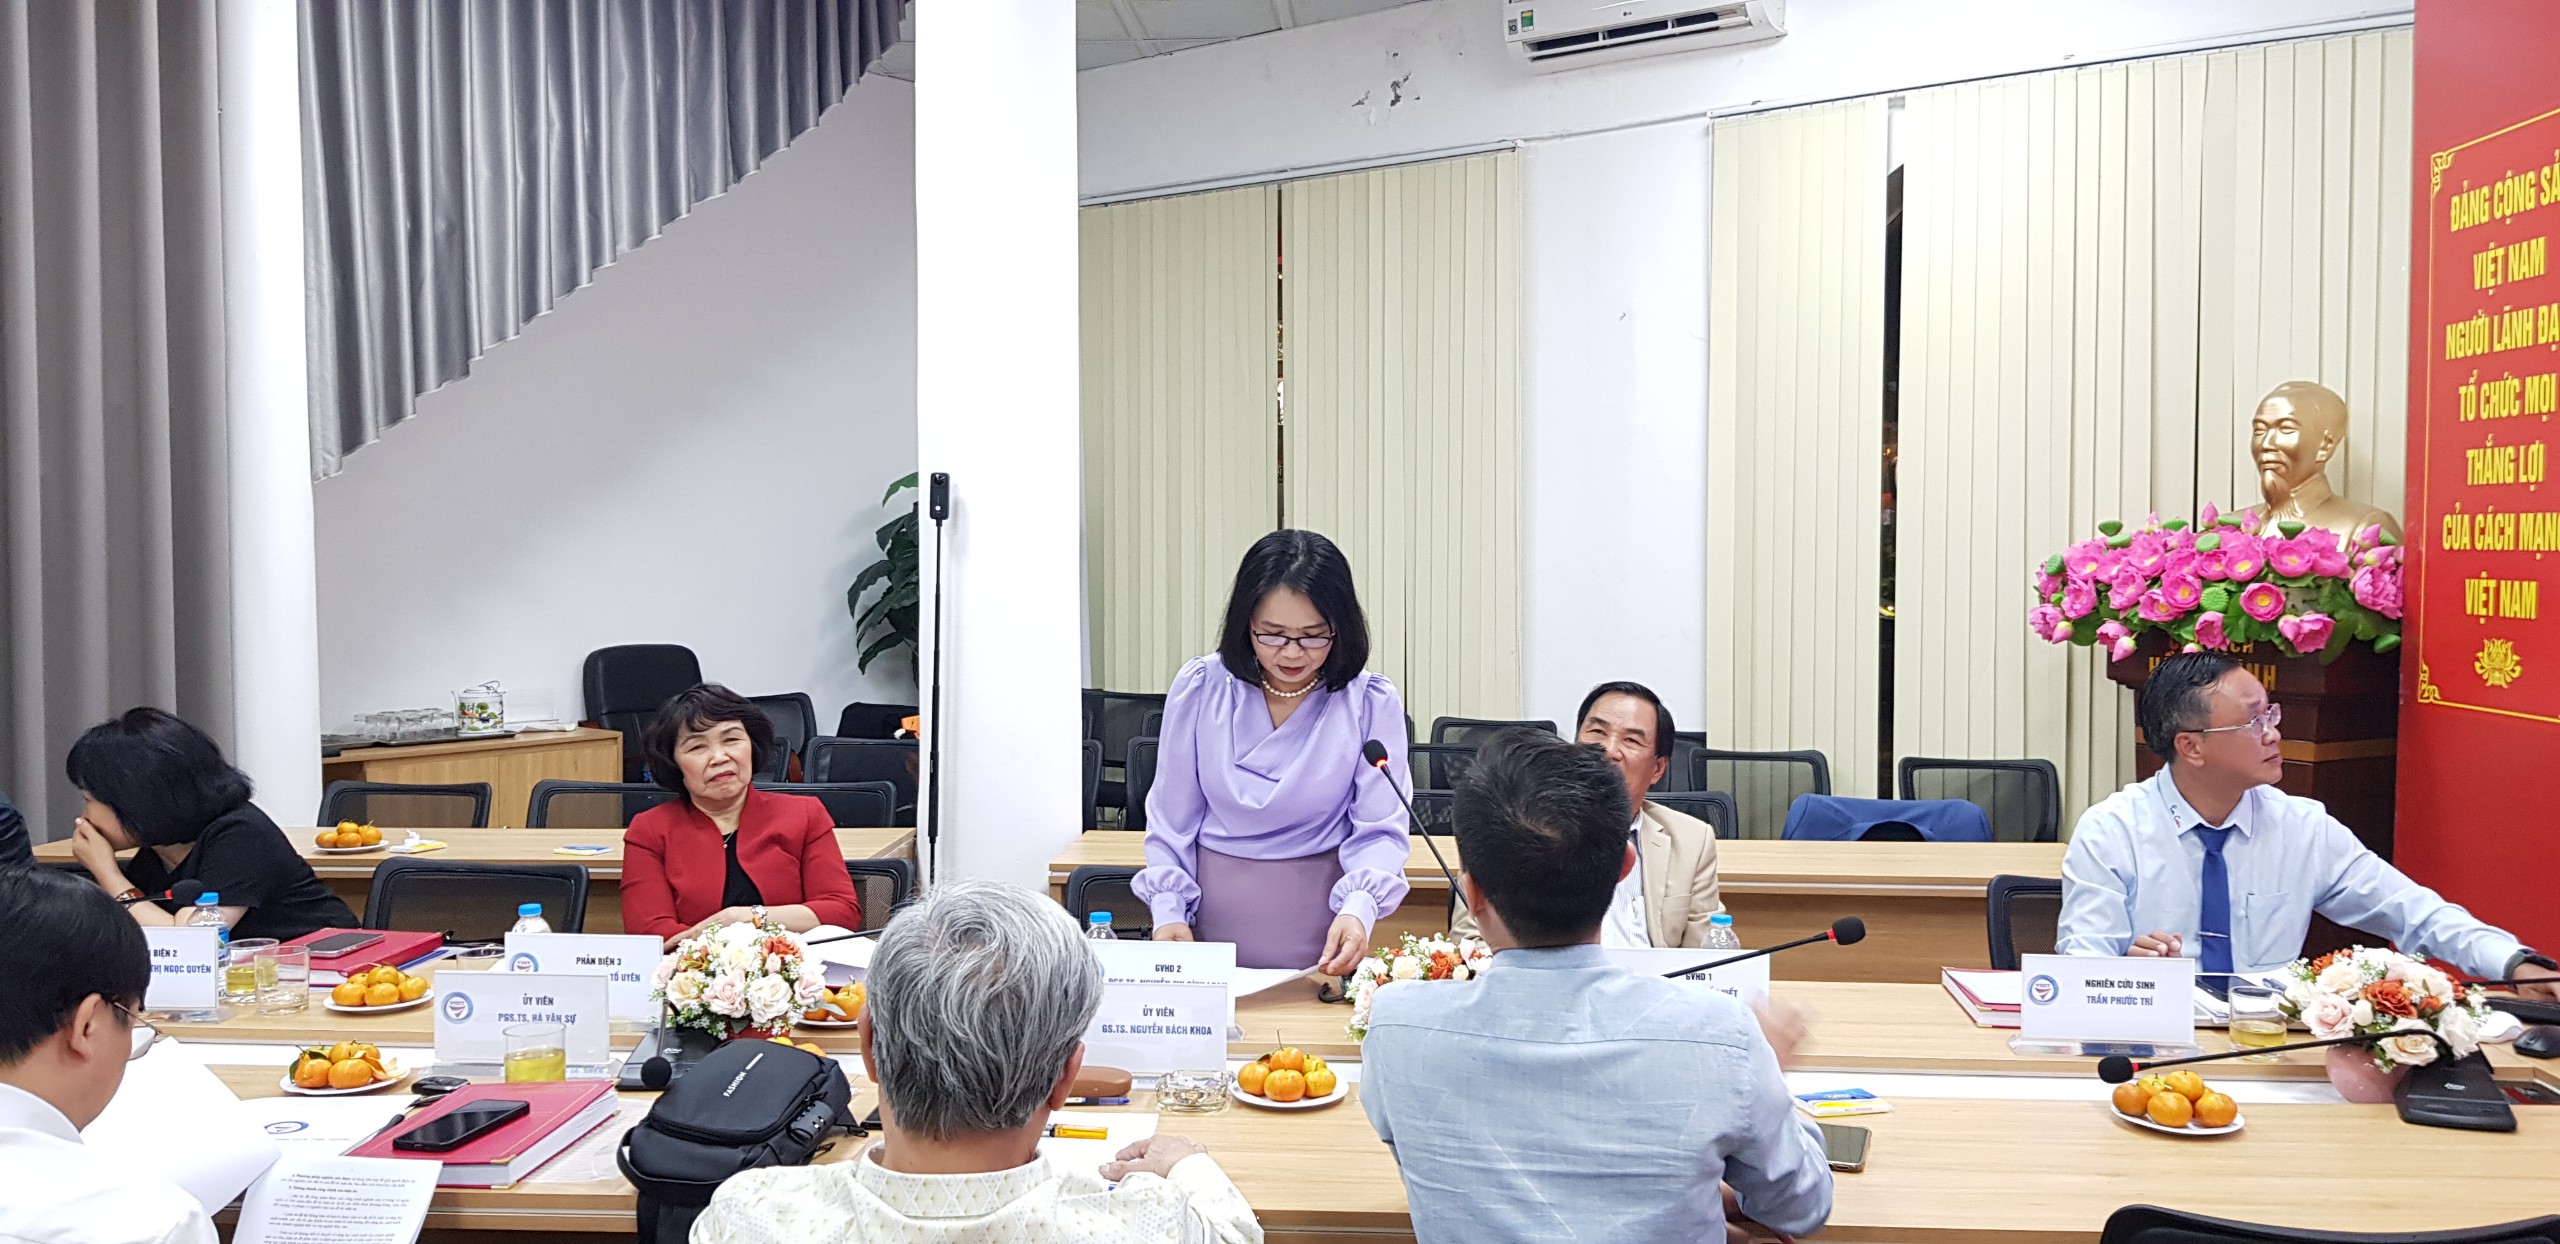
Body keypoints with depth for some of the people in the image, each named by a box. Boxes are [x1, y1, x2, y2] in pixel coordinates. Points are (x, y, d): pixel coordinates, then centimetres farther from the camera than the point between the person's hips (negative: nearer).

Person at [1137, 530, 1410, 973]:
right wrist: (1168, 911, -7)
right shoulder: (1200, 687, -1)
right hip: (1213, 910, 1)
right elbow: (1171, 819, 4)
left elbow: (1380, 831, -7)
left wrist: (1359, 907, -24)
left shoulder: (1371, 702, -5)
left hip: (1322, 914, -1)